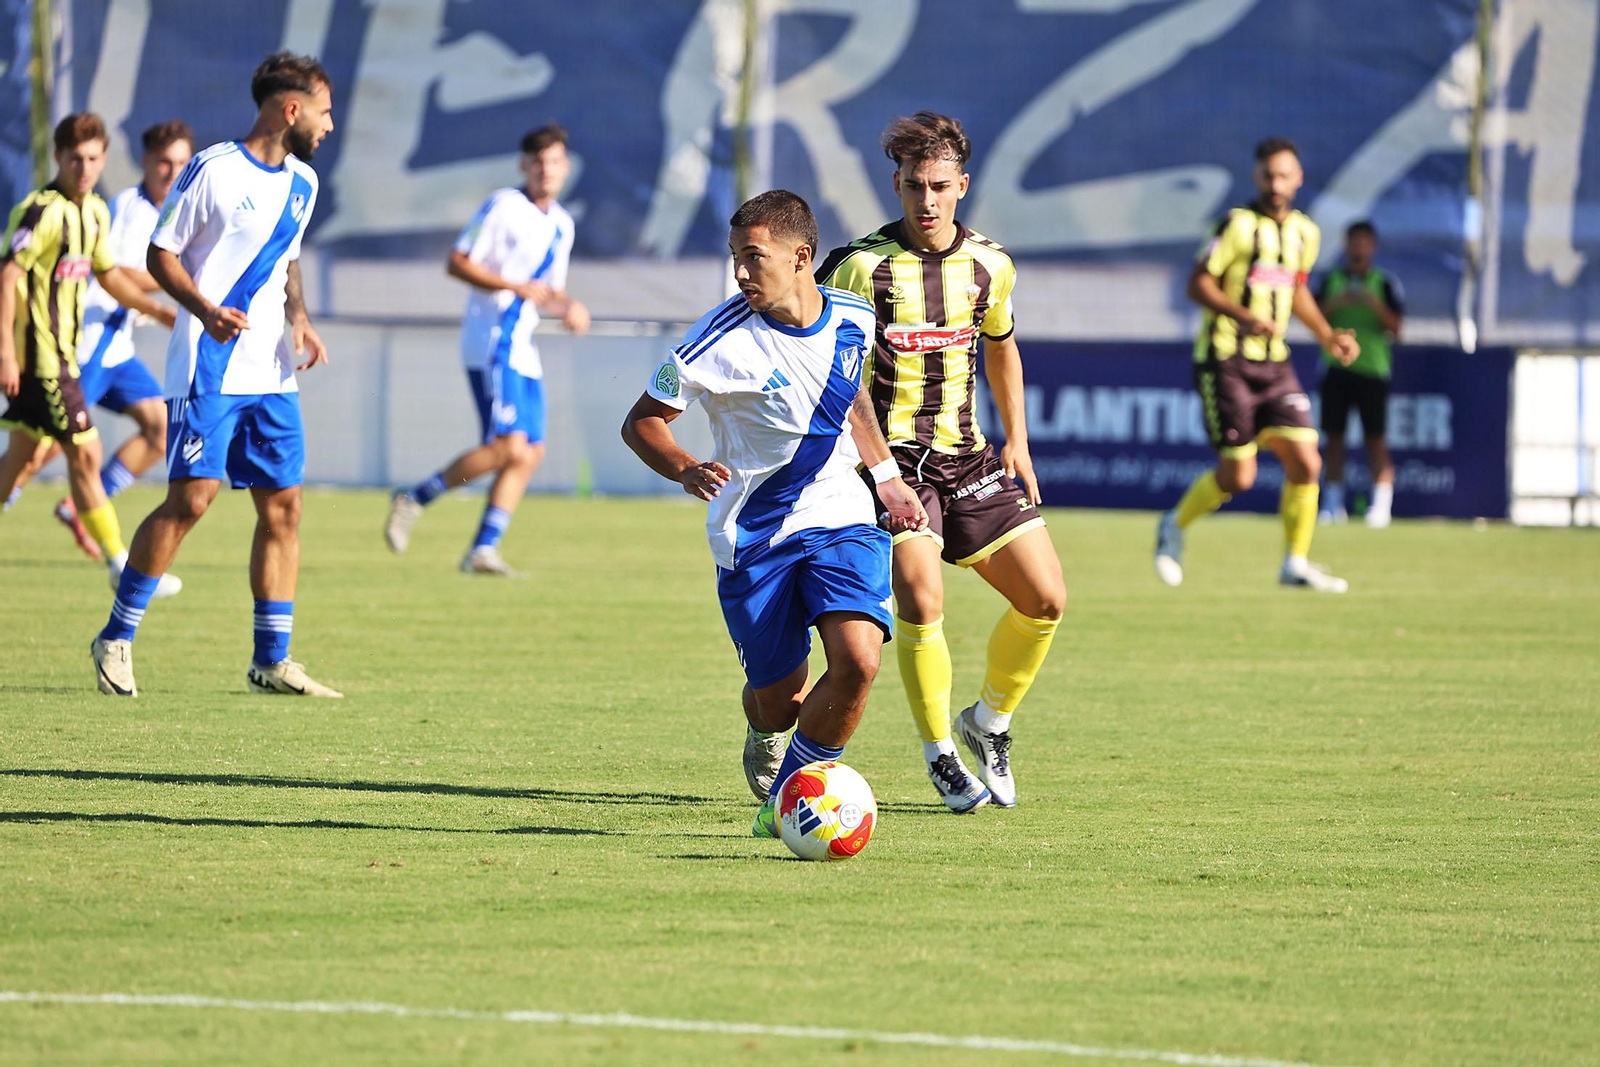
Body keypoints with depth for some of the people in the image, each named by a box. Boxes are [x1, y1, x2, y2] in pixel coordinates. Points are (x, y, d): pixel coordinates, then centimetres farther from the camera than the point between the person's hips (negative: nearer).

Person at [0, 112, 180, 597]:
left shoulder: (95, 212, 11)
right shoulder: (42, 211, -17)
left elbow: (108, 274, 26)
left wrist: (157, 310, 20)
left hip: (62, 352, 9)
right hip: (39, 353, -9)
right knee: (84, 453, -6)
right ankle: (120, 564, -1)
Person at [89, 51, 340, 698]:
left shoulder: (302, 182, 13)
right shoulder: (213, 171, -10)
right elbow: (160, 256, -6)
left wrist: (298, 318, 7)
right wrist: (205, 310, -22)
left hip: (272, 374, 7)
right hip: (208, 370, -7)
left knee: (283, 506, 3)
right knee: (191, 497, -13)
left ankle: (271, 662, 9)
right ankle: (116, 638, 0)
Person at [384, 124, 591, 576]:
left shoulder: (562, 225, 16)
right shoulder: (502, 207, -8)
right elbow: (458, 263, -11)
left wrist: (570, 307, 3)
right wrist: (519, 287, -18)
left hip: (523, 349, 8)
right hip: (491, 344, -8)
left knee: (532, 451, 2)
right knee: (509, 446, -18)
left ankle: (484, 548, 7)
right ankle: (414, 499, -6)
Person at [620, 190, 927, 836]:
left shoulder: (854, 321, -2)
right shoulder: (722, 341, -16)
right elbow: (641, 422, -9)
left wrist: (886, 477, 21)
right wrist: (685, 470, -28)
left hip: (843, 520, 2)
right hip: (753, 535, -2)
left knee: (857, 663, -20)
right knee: (779, 701, 4)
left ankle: (789, 795, 3)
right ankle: (765, 739, 46)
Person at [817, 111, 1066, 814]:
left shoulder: (989, 265, 4)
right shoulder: (861, 266, -11)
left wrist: (1016, 441, 18)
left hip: (966, 455, 5)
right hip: (890, 458, -5)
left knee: (1046, 599, 0)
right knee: (921, 598, -23)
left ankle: (990, 720, 24)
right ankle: (939, 754, -3)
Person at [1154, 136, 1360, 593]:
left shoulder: (1305, 233, 11)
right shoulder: (1238, 225, -11)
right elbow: (1198, 284, -13)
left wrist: (1327, 336, 17)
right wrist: (1244, 316, -26)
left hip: (1273, 362, 6)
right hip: (1225, 362, -6)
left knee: (1305, 462, -5)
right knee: (1238, 475, -8)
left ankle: (1295, 564, 8)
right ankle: (1174, 527, 19)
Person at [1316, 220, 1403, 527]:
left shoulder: (1385, 283, 4)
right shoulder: (1332, 281, 12)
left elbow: (1395, 328, -2)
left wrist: (1375, 305, -17)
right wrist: (1335, 303, -10)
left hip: (1372, 370, -3)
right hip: (1336, 368, 3)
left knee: (1376, 439, -7)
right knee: (1334, 436, 2)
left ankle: (1381, 503, -8)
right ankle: (1332, 504, 6)